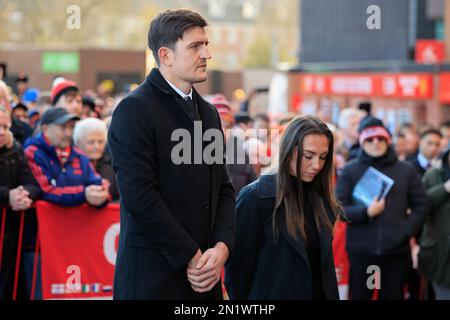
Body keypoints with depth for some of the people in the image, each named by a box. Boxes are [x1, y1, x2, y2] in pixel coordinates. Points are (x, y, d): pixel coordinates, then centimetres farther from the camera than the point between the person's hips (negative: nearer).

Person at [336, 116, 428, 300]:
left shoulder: (406, 170, 8)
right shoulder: (350, 171, 3)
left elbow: (421, 206, 8)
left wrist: (407, 231, -6)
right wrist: (366, 212, -17)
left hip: (397, 250, 1)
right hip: (361, 250, -1)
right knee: (359, 297, 8)